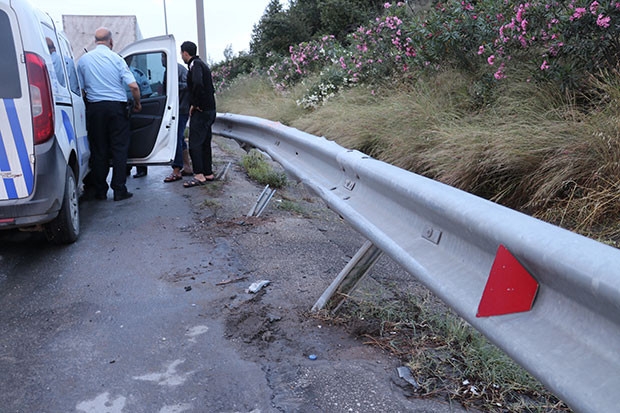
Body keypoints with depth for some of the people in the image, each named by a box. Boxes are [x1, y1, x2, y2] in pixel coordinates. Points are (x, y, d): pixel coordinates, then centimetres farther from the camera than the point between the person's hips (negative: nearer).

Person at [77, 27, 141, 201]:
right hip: (116, 107, -2)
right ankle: (119, 190, 2)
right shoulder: (117, 59, -3)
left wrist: (87, 103, 19)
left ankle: (100, 190, 14)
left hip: (94, 108, 2)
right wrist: (137, 104, 7)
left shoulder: (83, 60, 4)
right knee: (119, 149, 3)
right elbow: (133, 86, -8)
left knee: (98, 150, 9)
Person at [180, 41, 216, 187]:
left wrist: (195, 104, -20)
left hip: (200, 111, -10)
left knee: (195, 143, -9)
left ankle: (199, 175, -10)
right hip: (209, 110, 10)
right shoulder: (201, 64, 20)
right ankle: (208, 173, 19)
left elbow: (198, 83, -30)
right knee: (205, 143, 14)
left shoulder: (195, 65, -11)